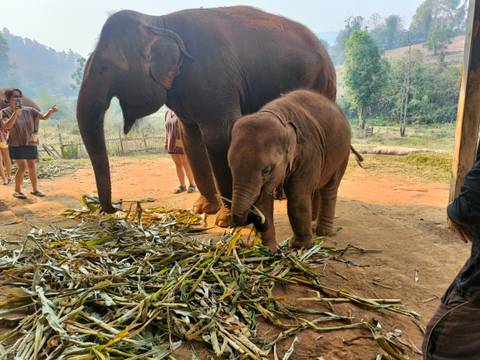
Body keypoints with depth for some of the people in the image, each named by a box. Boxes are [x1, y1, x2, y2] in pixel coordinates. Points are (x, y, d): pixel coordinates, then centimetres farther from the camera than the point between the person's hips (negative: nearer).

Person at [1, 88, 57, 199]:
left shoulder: (29, 110, 0)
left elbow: (44, 117, -4)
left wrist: (50, 111, -25)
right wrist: (16, 112, -29)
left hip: (31, 144, 3)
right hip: (16, 144, -3)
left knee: (32, 166, 10)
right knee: (23, 166, -13)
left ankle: (35, 189, 22)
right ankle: (17, 190, 3)